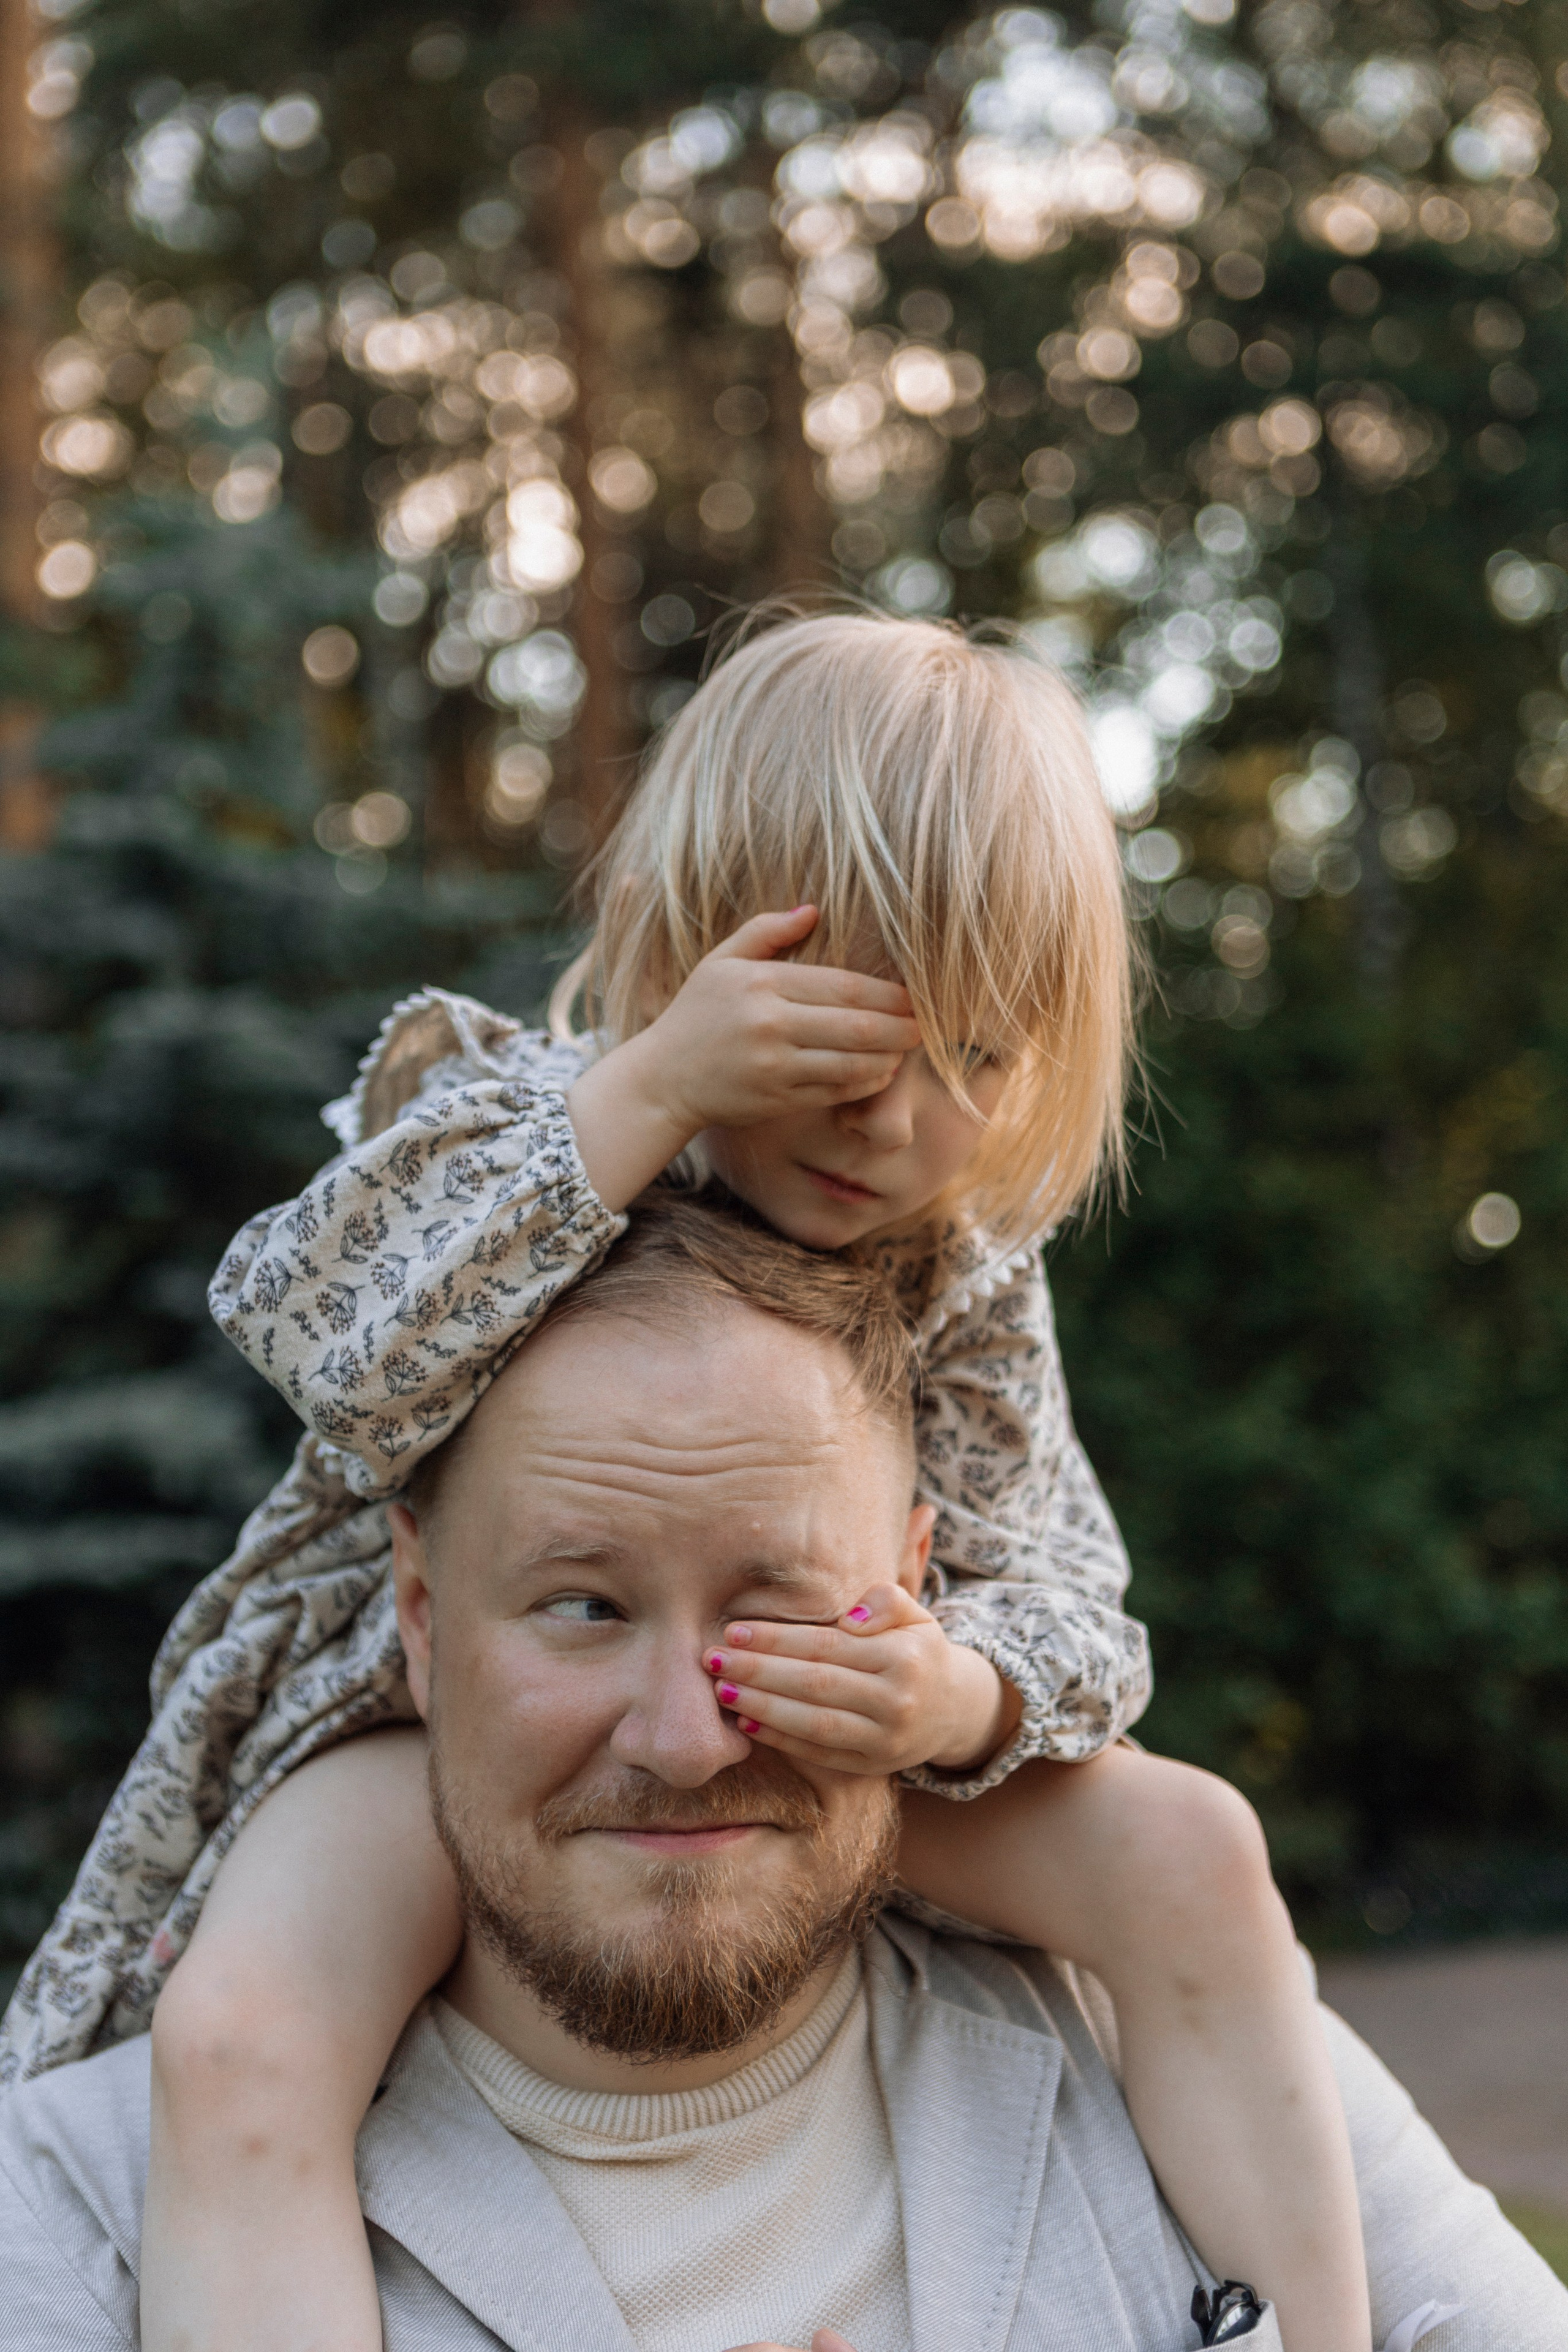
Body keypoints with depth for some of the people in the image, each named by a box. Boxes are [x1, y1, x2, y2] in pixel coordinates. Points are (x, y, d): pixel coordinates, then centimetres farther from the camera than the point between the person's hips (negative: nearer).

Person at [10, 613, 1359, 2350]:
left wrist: (968, 1694, -38)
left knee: (1185, 1850, -16)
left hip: (825, 1748, 3)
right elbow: (344, 1370, -35)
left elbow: (1060, 1597, -11)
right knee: (242, 2036, -32)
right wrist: (646, 1092, -41)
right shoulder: (504, 1115, -17)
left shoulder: (960, 1274, -9)